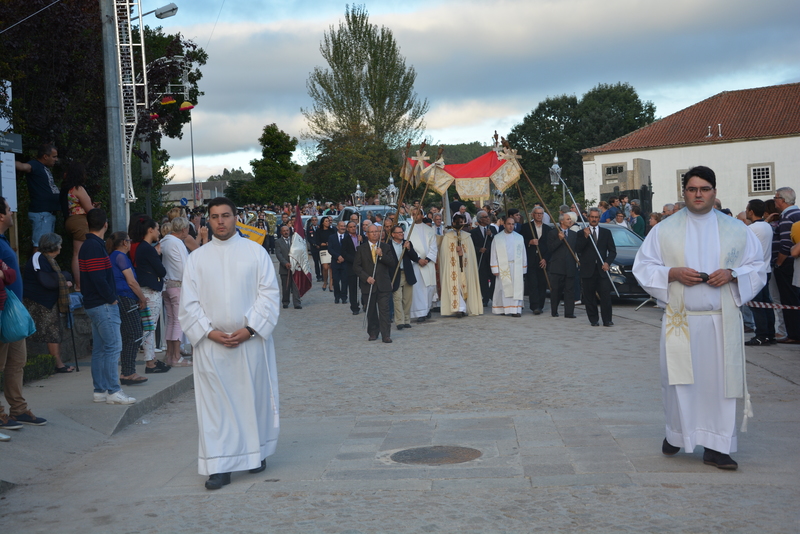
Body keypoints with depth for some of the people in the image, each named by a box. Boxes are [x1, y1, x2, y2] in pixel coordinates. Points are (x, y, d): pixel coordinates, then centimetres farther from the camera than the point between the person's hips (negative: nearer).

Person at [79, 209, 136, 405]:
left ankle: (100, 390, 16)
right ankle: (113, 391, -8)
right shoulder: (95, 247, -16)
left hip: (93, 304, 10)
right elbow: (99, 279, -22)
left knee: (100, 348, 12)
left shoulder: (88, 245, 15)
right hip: (103, 305, -10)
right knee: (113, 346, -9)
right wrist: (112, 299, -11)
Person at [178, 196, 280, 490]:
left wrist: (250, 328, -12)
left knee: (254, 397, 8)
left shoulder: (255, 251, 3)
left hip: (250, 340, -1)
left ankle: (256, 453, 26)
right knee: (215, 403, -1)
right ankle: (219, 466, 3)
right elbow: (189, 303, 4)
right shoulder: (197, 258, 7)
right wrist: (209, 332, -9)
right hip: (211, 344, 1)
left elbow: (269, 293, -2)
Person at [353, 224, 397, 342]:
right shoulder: (361, 249, 5)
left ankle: (386, 335, -6)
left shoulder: (386, 247, 8)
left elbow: (392, 263, 1)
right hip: (368, 284, 0)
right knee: (371, 311, 7)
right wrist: (366, 277, -11)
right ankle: (373, 333, 20)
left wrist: (381, 255, -13)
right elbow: (356, 266, 1)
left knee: (384, 310, -7)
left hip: (383, 284, 0)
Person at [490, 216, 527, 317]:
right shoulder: (497, 238, 6)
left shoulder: (519, 238, 11)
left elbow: (523, 254, 11)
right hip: (503, 268, -1)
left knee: (516, 289, -4)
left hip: (516, 267, 1)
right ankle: (502, 309, 5)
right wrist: (495, 269, -3)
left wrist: (523, 269, 5)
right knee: (503, 288, -3)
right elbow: (494, 254, 4)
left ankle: (516, 310, -4)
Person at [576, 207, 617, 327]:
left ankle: (607, 320, -3)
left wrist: (608, 263, -6)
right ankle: (593, 320, 10)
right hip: (588, 270, 0)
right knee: (589, 297, 1)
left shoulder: (606, 232, 13)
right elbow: (577, 249, -4)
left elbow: (612, 250, 10)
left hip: (602, 269, 0)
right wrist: (585, 237, -15)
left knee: (606, 295, -8)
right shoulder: (581, 233, 9)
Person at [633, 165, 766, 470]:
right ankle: (676, 433, 25)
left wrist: (732, 274, -11)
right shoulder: (665, 230, 6)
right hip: (680, 319, -1)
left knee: (719, 380, -1)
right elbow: (643, 267, 4)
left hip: (722, 321, 1)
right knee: (679, 379, 2)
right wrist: (673, 273, -13)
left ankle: (716, 446, 7)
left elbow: (758, 268, 9)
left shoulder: (736, 230, 8)